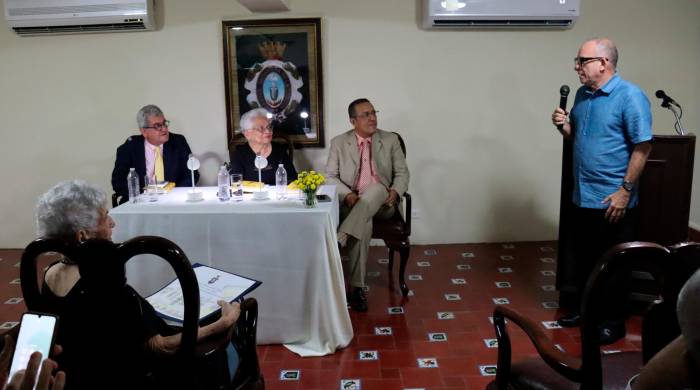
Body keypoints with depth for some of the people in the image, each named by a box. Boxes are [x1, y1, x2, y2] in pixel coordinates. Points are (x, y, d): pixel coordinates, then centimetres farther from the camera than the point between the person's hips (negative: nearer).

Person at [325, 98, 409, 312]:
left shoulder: (390, 140, 8)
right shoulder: (339, 143, 5)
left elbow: (402, 172, 8)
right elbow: (330, 176, 3)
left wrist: (395, 192, -14)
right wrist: (347, 194, -16)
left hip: (380, 200, 1)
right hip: (351, 201, 0)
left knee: (375, 188, -37)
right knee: (364, 225, -35)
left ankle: (339, 241, -45)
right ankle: (357, 286, -30)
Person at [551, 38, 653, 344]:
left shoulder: (630, 96, -14)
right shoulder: (583, 94, 8)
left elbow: (642, 147, -15)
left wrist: (625, 190, -18)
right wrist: (563, 125, -4)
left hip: (612, 199, -7)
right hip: (581, 197, 7)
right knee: (583, 259, 17)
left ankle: (614, 321, 20)